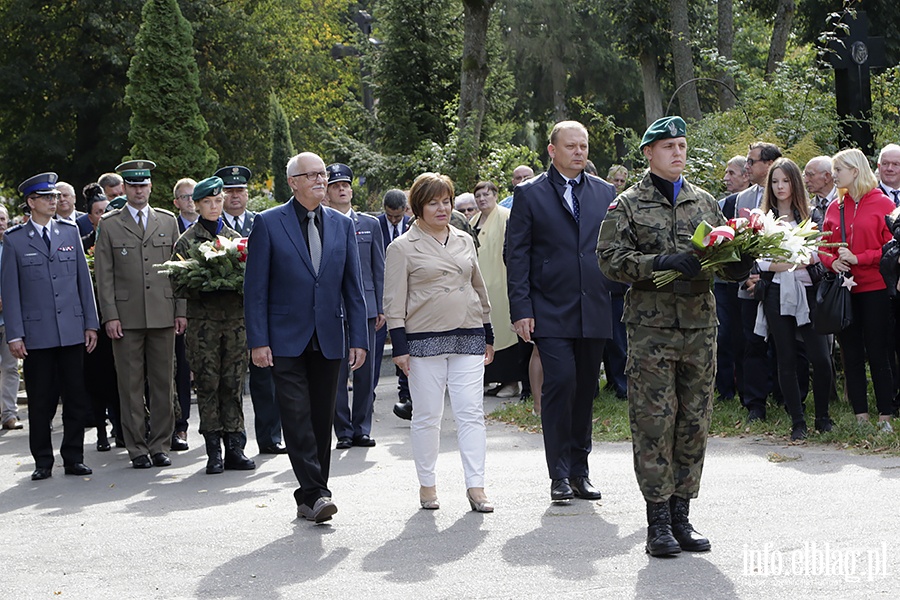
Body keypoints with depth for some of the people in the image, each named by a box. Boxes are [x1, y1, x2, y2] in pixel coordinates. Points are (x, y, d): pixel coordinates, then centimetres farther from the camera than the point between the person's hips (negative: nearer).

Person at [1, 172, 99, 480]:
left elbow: (83, 279, 12)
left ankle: (73, 458, 13)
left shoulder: (70, 231, 10)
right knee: (41, 402, 3)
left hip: (72, 330, 2)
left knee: (76, 398, 2)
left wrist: (90, 323, 7)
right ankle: (43, 462, 13)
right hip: (36, 333, -2)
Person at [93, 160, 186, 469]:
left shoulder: (168, 221, 12)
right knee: (131, 385, 0)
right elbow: (104, 274, 2)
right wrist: (110, 315, -6)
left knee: (163, 383, 4)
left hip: (163, 314, 2)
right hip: (126, 317, -2)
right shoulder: (109, 224, 5)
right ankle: (137, 449, 6)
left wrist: (181, 310, 5)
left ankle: (160, 445, 11)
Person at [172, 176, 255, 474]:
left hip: (235, 319, 3)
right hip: (203, 321, -3)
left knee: (234, 384, 2)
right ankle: (213, 451, 2)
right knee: (207, 384, -3)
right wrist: (203, 288, -17)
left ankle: (234, 449, 7)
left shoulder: (235, 237, 15)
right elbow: (178, 285, 0)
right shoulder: (186, 241, 4)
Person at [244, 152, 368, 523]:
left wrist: (359, 339, 4)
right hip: (286, 341, -4)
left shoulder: (342, 225, 10)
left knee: (322, 419, 7)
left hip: (328, 341, 4)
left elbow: (353, 287, 10)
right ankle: (315, 494, -13)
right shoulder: (268, 224, -2)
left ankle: (310, 499, 15)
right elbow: (256, 288, -3)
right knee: (297, 417, -12)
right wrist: (258, 341, -9)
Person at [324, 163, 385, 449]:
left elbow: (379, 269, 11)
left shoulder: (370, 224, 11)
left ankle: (362, 429, 12)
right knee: (336, 373, 0)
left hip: (365, 307, 2)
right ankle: (343, 431, 7)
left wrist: (381, 308, 6)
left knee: (366, 372, 4)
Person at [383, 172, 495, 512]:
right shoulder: (403, 248, 0)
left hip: (468, 338, 3)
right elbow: (394, 302, -1)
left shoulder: (465, 241, 13)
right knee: (427, 416, 2)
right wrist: (400, 347, -8)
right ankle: (427, 485, 13)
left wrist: (488, 337, 19)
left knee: (471, 412, -3)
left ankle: (475, 487, -4)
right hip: (424, 340, -3)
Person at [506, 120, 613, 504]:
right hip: (551, 311, -4)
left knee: (586, 389, 8)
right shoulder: (530, 194, 2)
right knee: (560, 382, -13)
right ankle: (559, 475, -5)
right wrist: (521, 309, -8)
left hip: (594, 311, 4)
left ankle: (580, 471, 18)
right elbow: (516, 255, -1)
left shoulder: (605, 193, 12)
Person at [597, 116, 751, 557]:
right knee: (654, 421, -5)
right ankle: (658, 521, 1)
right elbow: (610, 257, -7)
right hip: (650, 326, -4)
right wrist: (660, 263, -19)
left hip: (700, 325, 4)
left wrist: (738, 264, -6)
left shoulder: (705, 202, 15)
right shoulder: (628, 205, 2)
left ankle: (681, 516, 14)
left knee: (694, 422, 6)